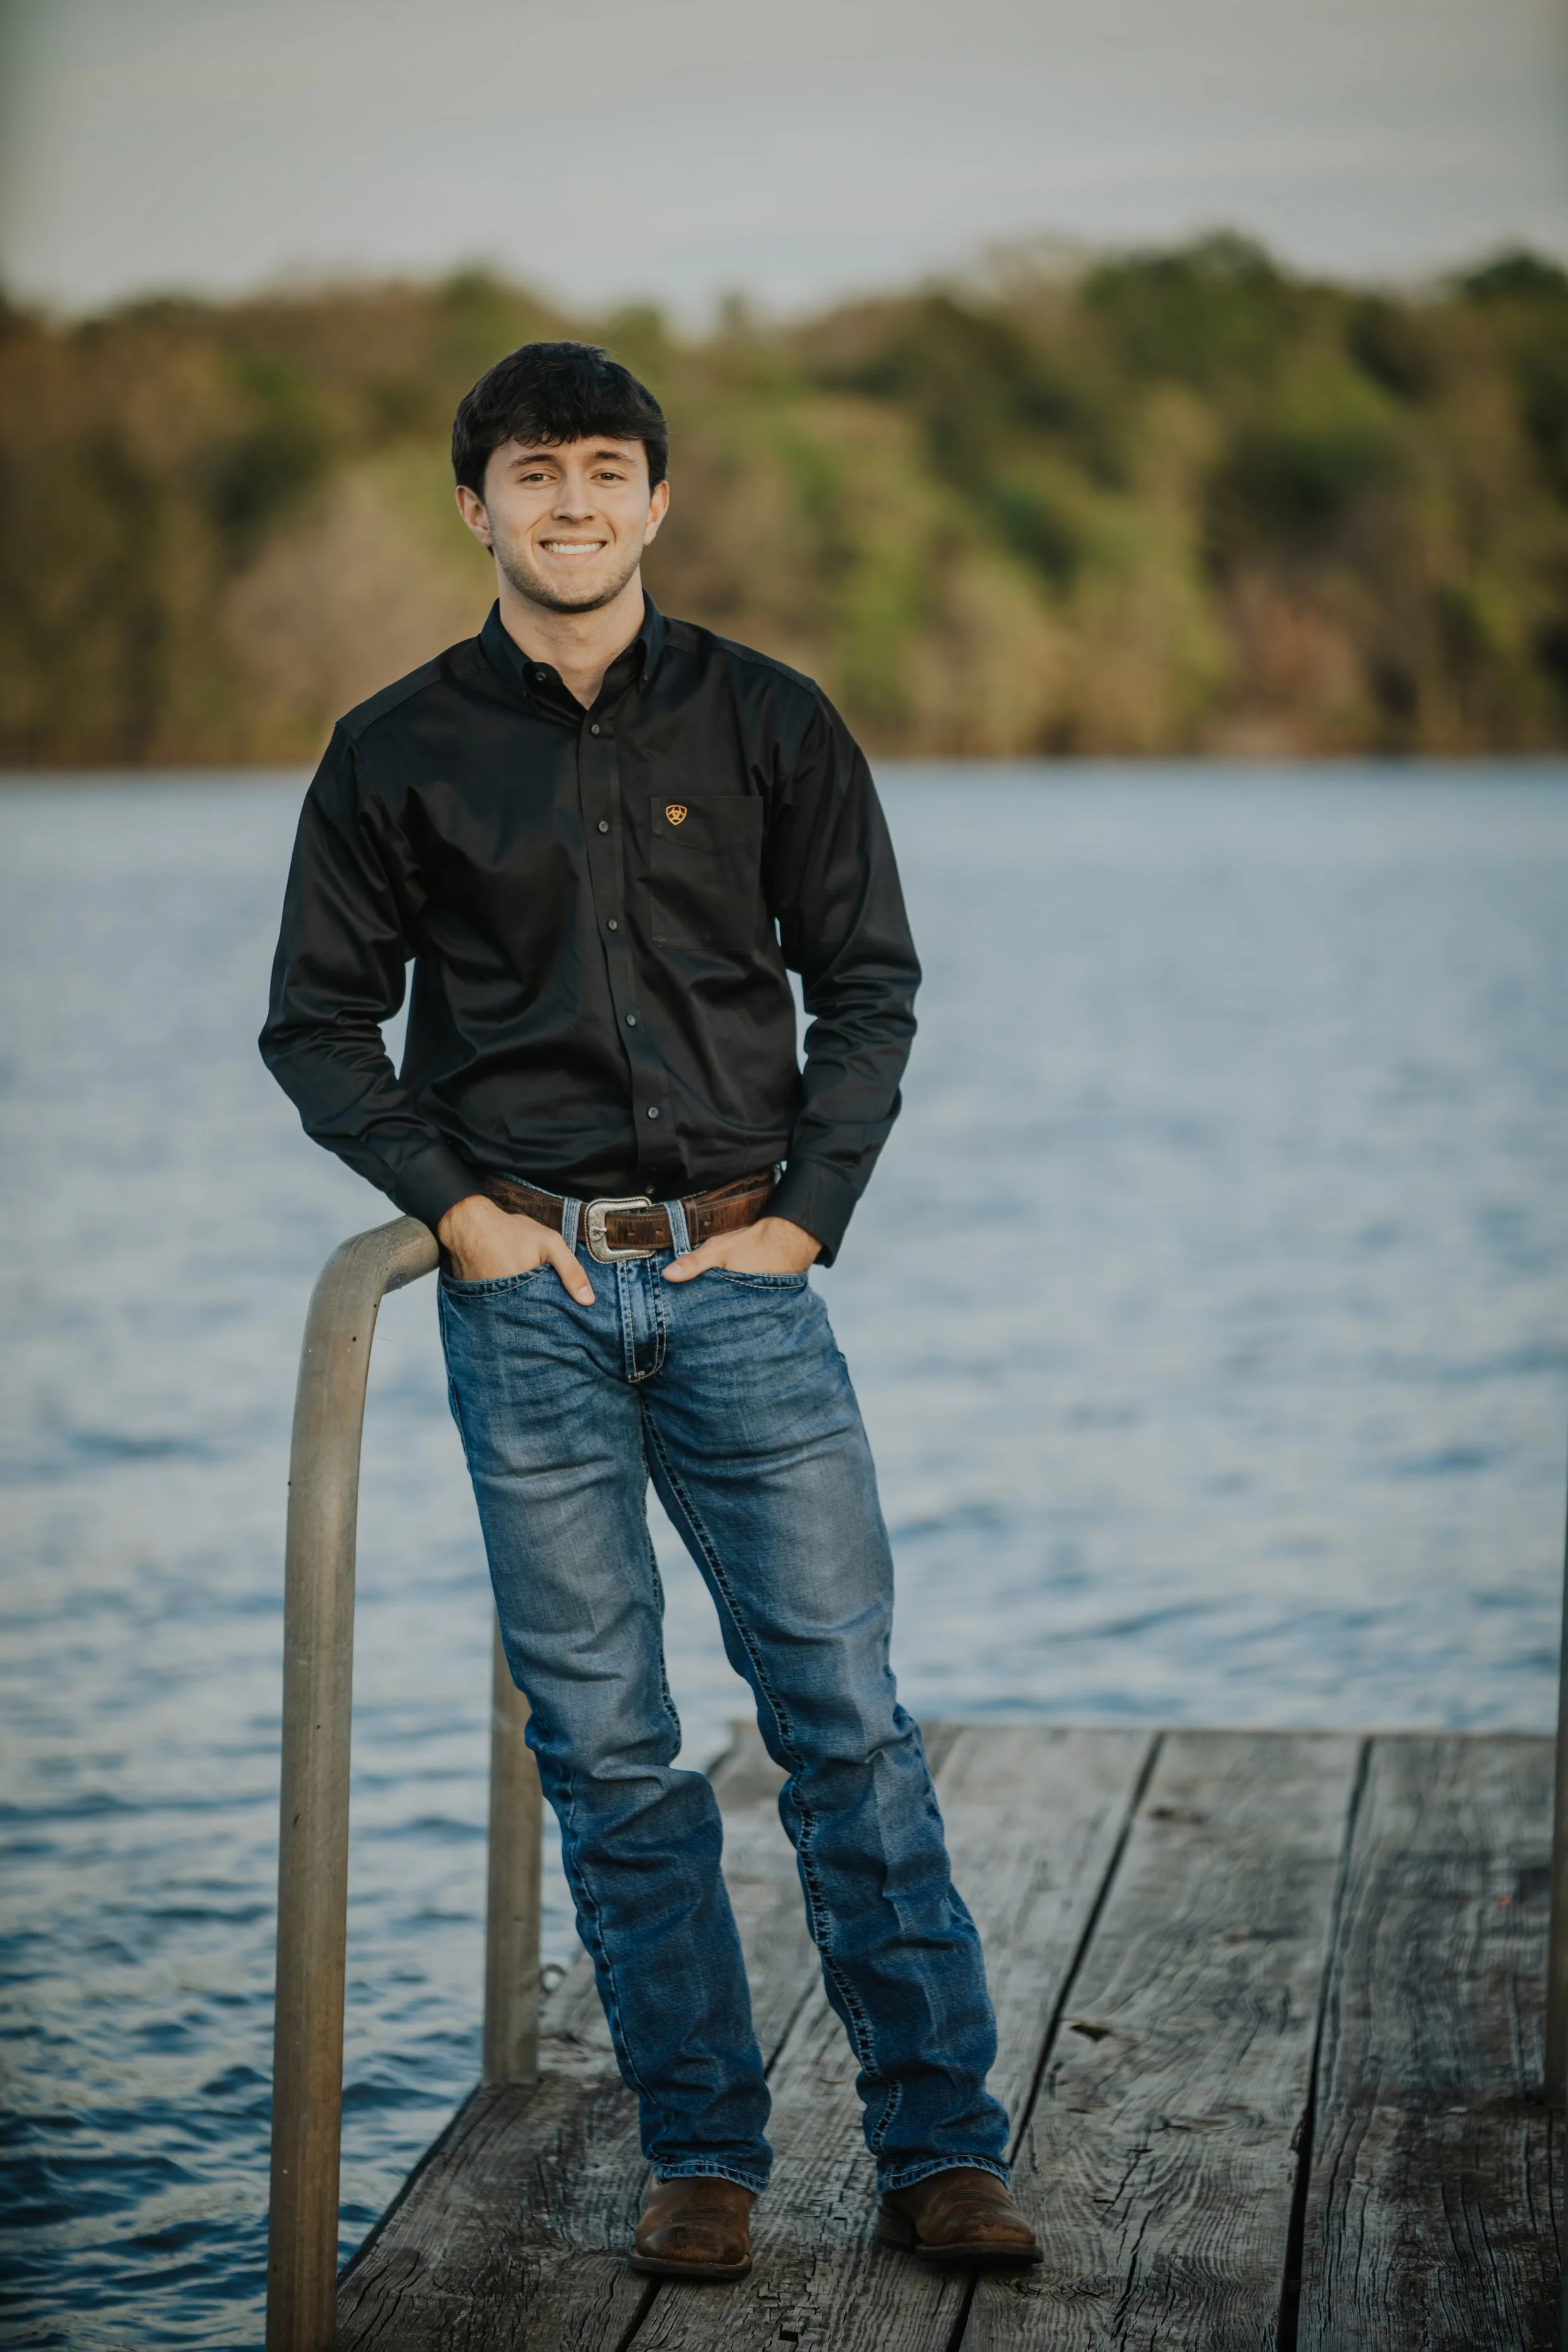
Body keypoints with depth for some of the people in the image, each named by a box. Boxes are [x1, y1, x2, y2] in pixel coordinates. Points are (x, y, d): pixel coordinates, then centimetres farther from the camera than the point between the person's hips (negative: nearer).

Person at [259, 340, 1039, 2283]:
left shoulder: (769, 723, 5)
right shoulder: (398, 755, 4)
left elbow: (869, 981, 9)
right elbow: (319, 1022, 9)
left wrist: (807, 1211, -1)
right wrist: (451, 1205, -3)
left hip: (739, 1275, 0)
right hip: (527, 1294, 0)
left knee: (846, 1717, -2)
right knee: (605, 1745, 3)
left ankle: (940, 2151, 7)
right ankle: (699, 2156, 14)